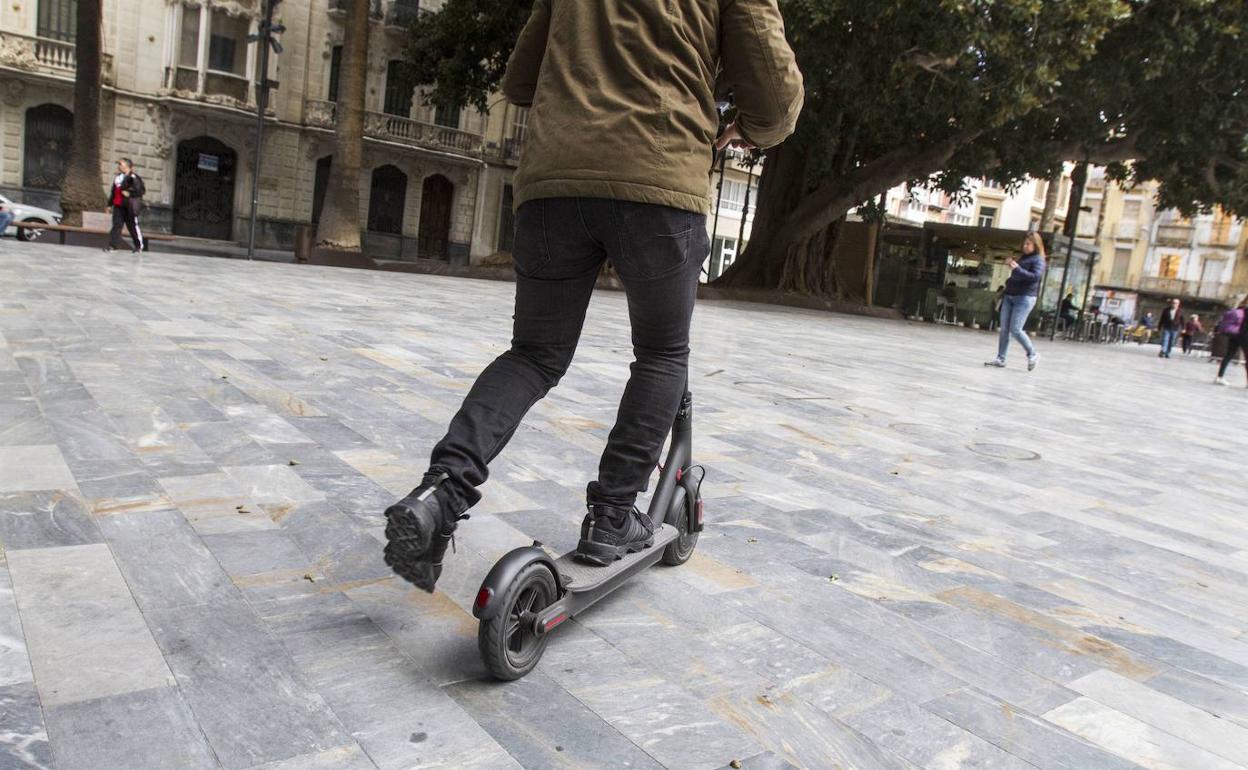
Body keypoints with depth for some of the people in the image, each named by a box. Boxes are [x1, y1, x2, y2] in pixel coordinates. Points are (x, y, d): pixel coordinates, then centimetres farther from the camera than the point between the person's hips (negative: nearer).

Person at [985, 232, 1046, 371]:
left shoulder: (1038, 259, -4)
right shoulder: (1022, 258, 21)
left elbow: (1036, 276, -19)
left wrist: (1017, 269, -24)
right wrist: (1011, 264, 16)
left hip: (1025, 298, -8)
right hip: (1010, 296, 8)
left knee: (1015, 329, -13)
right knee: (1004, 329, 2)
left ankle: (1032, 355, 5)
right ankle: (1000, 359, 4)